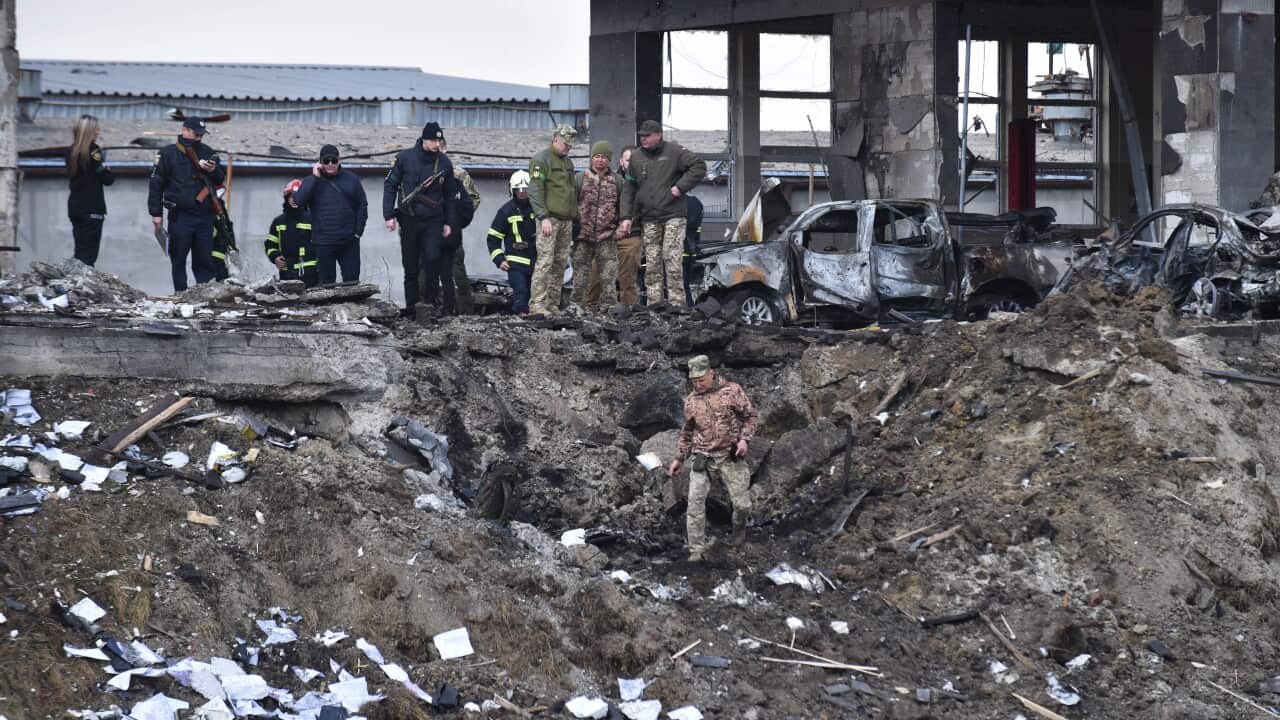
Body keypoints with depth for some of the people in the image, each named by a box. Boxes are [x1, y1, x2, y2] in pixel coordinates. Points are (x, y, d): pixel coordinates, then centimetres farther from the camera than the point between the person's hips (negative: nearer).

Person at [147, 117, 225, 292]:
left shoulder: (207, 152, 14)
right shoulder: (168, 153, 3)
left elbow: (220, 180, 17)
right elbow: (156, 184, 3)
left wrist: (214, 170, -6)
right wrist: (156, 213, -3)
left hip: (205, 216, 3)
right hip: (180, 216, -3)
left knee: (205, 260, 1)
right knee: (178, 260, 0)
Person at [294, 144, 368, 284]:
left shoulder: (351, 179, 8)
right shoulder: (312, 181, 4)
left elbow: (362, 205, 10)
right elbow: (299, 201, -13)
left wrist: (358, 232, 1)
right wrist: (315, 178, -12)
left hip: (349, 241, 1)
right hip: (323, 242, -1)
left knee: (352, 282, 3)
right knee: (326, 283, 2)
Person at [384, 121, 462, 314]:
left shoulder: (444, 163, 4)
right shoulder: (405, 158, -2)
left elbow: (450, 195, 13)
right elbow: (390, 186, 4)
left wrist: (449, 223, 9)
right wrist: (389, 215, -3)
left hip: (433, 221, 0)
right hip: (409, 220, 0)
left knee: (433, 258, -17)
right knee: (410, 265, 4)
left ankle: (431, 298, -3)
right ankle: (411, 304, 13)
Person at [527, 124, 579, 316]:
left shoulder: (568, 162, 22)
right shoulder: (541, 160, -4)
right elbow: (535, 191, -12)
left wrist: (573, 218, 22)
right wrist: (543, 217, -19)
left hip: (566, 220, 8)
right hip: (549, 219, -8)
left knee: (560, 263, 6)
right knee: (545, 261, -13)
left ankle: (553, 303, 9)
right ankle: (537, 304, -15)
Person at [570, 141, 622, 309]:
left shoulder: (616, 181, 8)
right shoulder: (581, 178, 4)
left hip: (606, 235, 0)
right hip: (584, 233, 0)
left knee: (608, 270, -3)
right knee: (581, 270, 3)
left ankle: (610, 302, -1)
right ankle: (577, 303, 9)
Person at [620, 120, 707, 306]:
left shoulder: (673, 152, -1)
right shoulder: (636, 158, 12)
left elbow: (699, 166, -4)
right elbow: (628, 189, 14)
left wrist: (680, 187, -11)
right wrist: (626, 217, 6)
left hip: (673, 215, -4)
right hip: (650, 219, 4)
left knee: (672, 259, -11)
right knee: (652, 264, 3)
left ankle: (676, 303, -9)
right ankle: (653, 304, 6)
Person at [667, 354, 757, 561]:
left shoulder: (732, 391, -2)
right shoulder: (691, 400, 9)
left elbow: (750, 415, 2)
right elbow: (686, 432, 19)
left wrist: (744, 439, -12)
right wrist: (679, 459, 19)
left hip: (730, 457, -2)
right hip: (702, 458, 2)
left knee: (742, 505, -1)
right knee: (695, 504, -8)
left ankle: (739, 527, 33)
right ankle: (696, 551, -3)